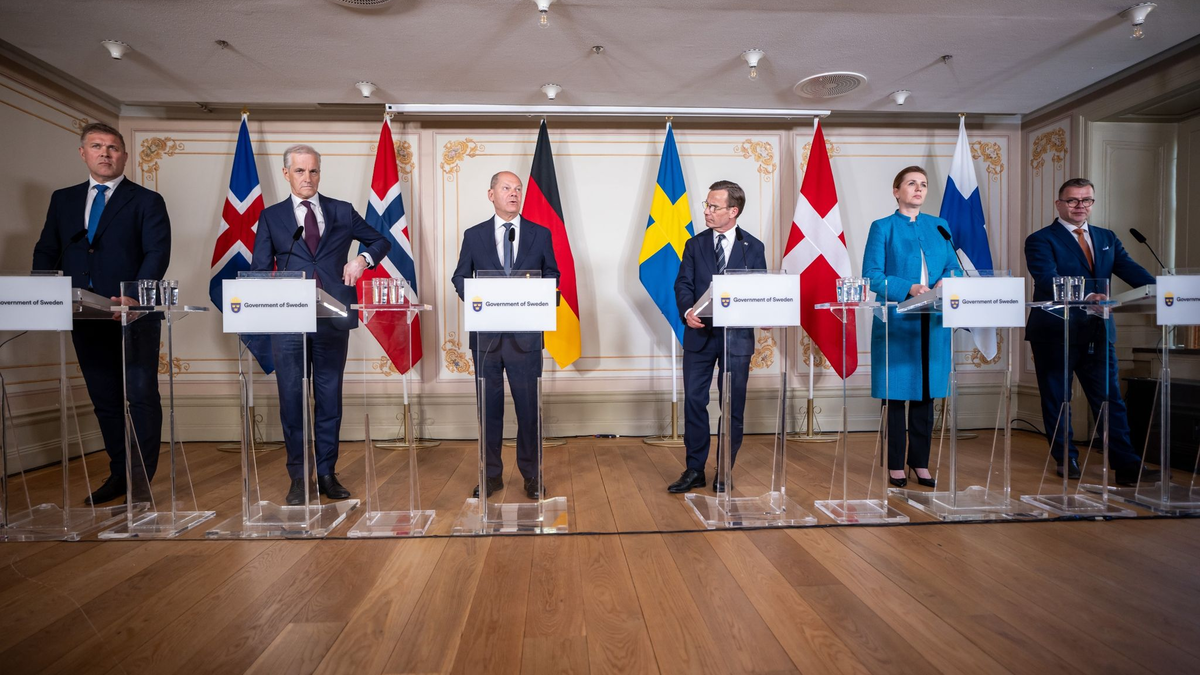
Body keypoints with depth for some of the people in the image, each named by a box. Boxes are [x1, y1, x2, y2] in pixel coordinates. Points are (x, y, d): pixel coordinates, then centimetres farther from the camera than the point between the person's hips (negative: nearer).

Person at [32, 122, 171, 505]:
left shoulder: (146, 201, 1)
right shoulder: (63, 200, 16)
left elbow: (158, 252, -10)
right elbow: (46, 251, 16)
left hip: (134, 316, -5)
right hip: (85, 319, 5)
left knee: (142, 397, -5)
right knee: (104, 400, 11)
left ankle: (141, 477, 4)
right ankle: (119, 473, 21)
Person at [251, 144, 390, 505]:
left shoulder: (342, 212, 10)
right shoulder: (271, 216, 10)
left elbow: (381, 241, 18)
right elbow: (260, 269, 7)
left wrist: (362, 258, -3)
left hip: (333, 317, 0)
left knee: (330, 397, 6)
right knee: (292, 398, 3)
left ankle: (327, 473, 18)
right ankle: (298, 476, 15)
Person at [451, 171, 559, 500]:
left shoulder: (540, 234, 7)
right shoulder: (473, 235, 8)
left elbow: (552, 274, 9)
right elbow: (460, 277, 9)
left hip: (525, 334, -1)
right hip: (485, 334, 1)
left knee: (528, 408, 4)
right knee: (489, 408, 9)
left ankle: (531, 476, 18)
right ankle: (492, 475, 22)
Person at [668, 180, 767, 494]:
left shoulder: (753, 247, 4)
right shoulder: (695, 244, 7)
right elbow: (683, 284, -1)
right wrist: (687, 311, -20)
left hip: (737, 335, -1)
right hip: (700, 334, 1)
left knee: (733, 406, 5)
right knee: (694, 401, 3)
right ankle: (694, 470, 16)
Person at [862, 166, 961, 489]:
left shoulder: (939, 227, 15)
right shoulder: (883, 228, 2)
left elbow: (954, 267, 12)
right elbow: (872, 277, -7)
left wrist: (946, 282, -10)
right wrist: (909, 288, -20)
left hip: (932, 323, 4)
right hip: (897, 323, -4)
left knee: (926, 393, 8)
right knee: (895, 393, 0)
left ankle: (921, 463, 19)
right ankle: (896, 465, 11)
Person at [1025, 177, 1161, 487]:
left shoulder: (1107, 238, 15)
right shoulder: (1040, 240, -5)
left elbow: (1130, 269, 2)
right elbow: (1048, 281, -19)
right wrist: (1086, 297, -33)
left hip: (1097, 332, 5)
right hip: (1055, 332, -4)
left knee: (1111, 399, 4)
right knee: (1056, 401, 6)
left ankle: (1126, 467, 9)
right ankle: (1067, 460, 20)